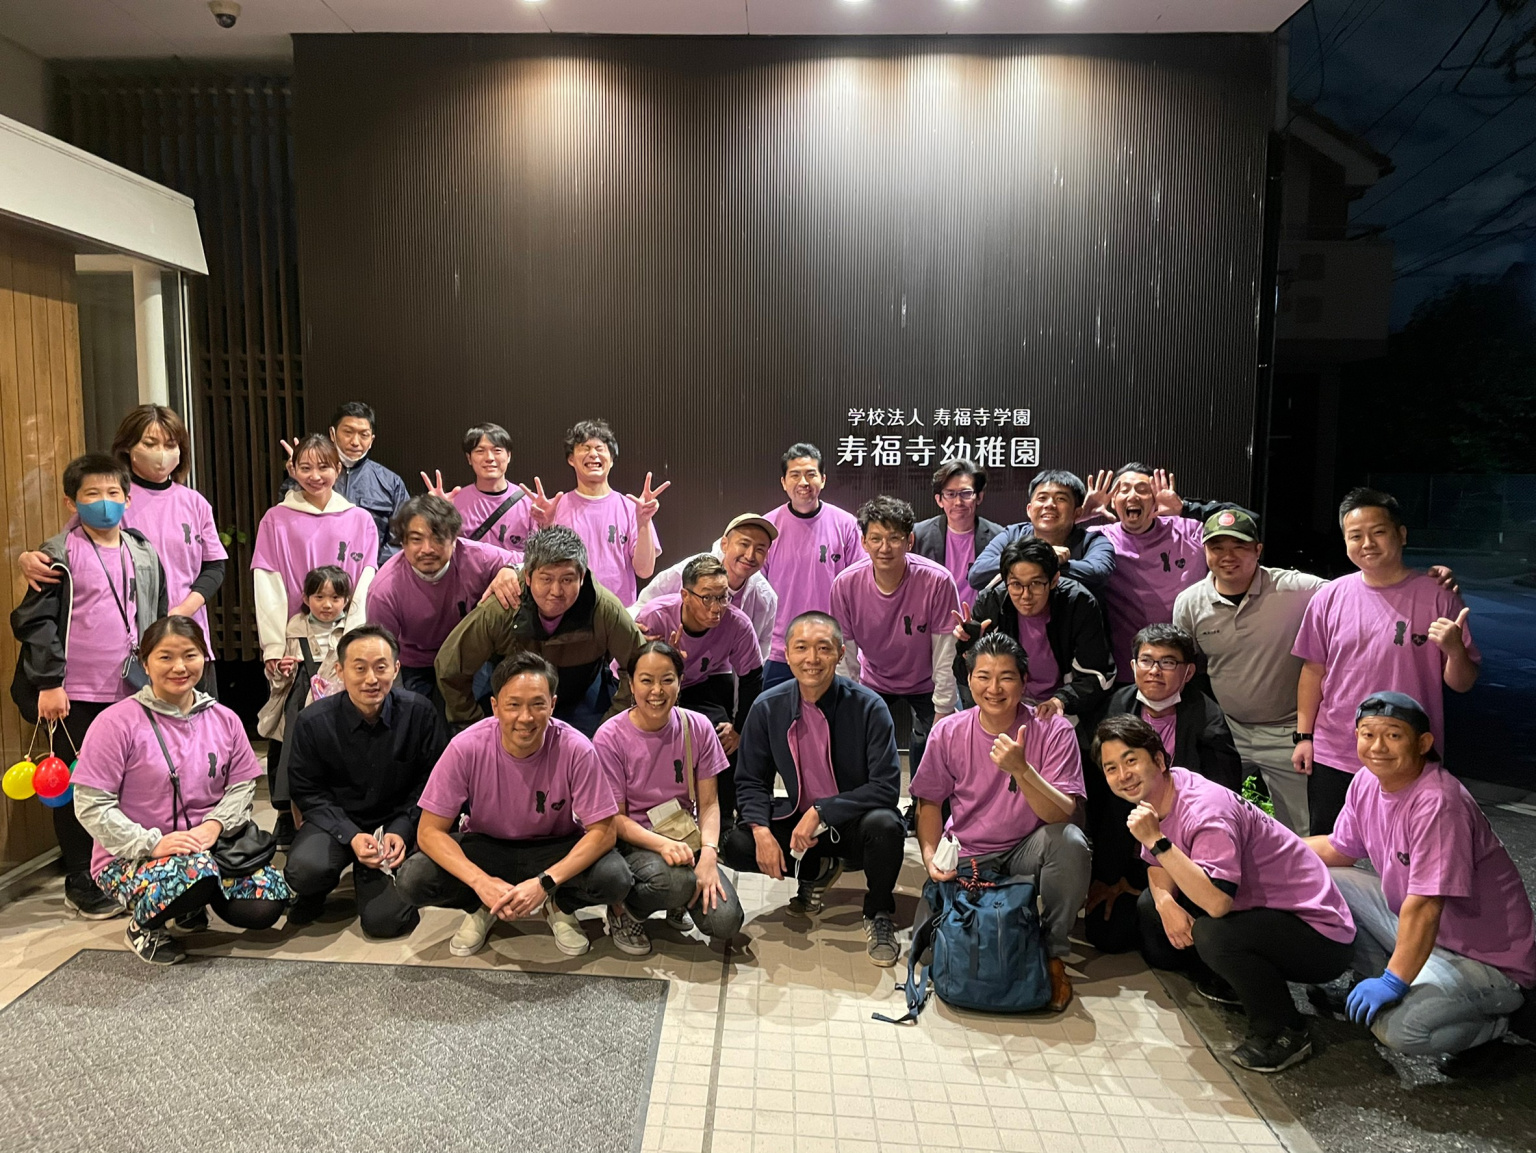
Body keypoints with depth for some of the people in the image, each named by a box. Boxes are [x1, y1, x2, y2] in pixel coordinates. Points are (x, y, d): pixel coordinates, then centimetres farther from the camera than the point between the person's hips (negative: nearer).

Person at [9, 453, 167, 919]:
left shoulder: (144, 554, 10)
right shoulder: (60, 555, -4)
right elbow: (36, 621, -7)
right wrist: (48, 682, -12)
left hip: (132, 690, 4)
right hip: (75, 694, -4)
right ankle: (81, 884, 18)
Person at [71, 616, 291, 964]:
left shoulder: (224, 720, 3)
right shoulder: (118, 722, -11)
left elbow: (242, 785, 4)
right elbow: (91, 805, -13)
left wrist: (214, 824, -17)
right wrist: (152, 844, -23)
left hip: (209, 846, 5)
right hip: (130, 858, -5)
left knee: (265, 906, -17)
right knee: (195, 871, -38)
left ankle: (193, 904, 17)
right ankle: (144, 924, -1)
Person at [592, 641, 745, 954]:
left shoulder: (698, 728, -3)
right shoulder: (610, 737, -12)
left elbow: (709, 803, 0)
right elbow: (615, 819, -10)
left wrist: (708, 852, -19)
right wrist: (662, 844, -27)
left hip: (686, 837, 3)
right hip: (634, 842, -3)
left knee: (725, 923, -19)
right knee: (677, 881, -36)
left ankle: (678, 901, 14)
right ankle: (623, 910, -3)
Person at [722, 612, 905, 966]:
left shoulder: (868, 707, -17)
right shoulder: (767, 708, -7)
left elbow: (886, 787, -19)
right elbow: (750, 781, 1)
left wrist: (822, 811, -27)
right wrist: (761, 830, -18)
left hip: (855, 823, -3)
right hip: (799, 819, 3)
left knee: (884, 825, -36)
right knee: (736, 846, -19)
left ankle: (878, 916, -3)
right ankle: (816, 870, 12)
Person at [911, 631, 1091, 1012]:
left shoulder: (1053, 730, -14)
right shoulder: (948, 732, -8)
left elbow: (1062, 815, -23)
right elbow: (930, 803, 4)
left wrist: (1021, 770, -39)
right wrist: (931, 857, -12)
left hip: (1026, 852, -1)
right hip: (966, 858, 1)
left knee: (1070, 843, -33)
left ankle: (1053, 954, -9)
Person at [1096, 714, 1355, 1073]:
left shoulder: (1205, 808, -29)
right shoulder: (1154, 795, -2)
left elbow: (1217, 902, -39)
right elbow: (1158, 869, 9)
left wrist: (1157, 840, -38)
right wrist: (1165, 902, -13)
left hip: (1318, 932, -9)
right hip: (1254, 908, 9)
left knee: (1212, 934, -34)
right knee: (1150, 906, 6)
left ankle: (1284, 1033, -9)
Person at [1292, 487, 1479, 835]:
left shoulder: (1438, 597, -5)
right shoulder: (1330, 597, 1)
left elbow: (1462, 684, -1)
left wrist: (1455, 650, -21)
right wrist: (1304, 736, 5)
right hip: (1332, 760, 2)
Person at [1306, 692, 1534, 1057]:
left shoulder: (1439, 804, -30)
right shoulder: (1366, 783, -4)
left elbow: (1424, 907, -32)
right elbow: (1340, 850, 10)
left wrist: (1394, 981, -30)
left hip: (1486, 959, -8)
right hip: (1410, 927, 8)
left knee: (1395, 1026, -28)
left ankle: (1495, 1021, 2)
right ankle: (1380, 976, 7)